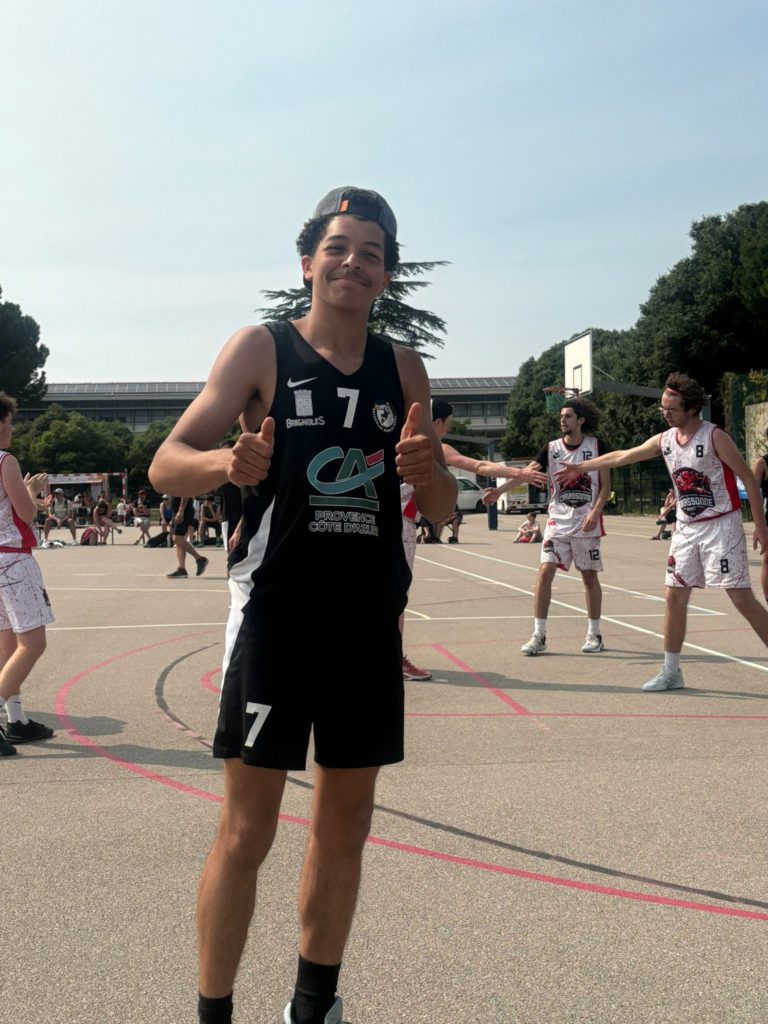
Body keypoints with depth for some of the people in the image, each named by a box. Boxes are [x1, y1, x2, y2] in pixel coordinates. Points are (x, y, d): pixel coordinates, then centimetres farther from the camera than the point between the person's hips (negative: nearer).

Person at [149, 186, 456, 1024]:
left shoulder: (403, 369, 10)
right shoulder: (261, 349, -1)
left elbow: (442, 510, 12)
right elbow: (165, 465, -7)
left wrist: (428, 473, -12)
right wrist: (225, 463, -29)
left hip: (370, 622, 5)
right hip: (274, 616, -4)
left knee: (345, 823, 13)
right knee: (247, 830, -2)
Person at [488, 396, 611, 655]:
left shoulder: (596, 446, -2)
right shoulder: (551, 448, 3)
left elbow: (605, 485, -1)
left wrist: (595, 512, -14)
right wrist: (500, 490, -22)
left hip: (586, 524, -2)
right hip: (557, 522, 2)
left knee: (589, 576, 7)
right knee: (545, 572, -8)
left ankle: (594, 634, 20)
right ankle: (539, 635, -3)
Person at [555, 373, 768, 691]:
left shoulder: (714, 436, -13)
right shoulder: (664, 440, 4)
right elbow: (620, 457, 14)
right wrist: (578, 468, 17)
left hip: (721, 525, -6)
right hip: (687, 528, 6)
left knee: (741, 597, -9)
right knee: (675, 595, 5)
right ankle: (671, 671, 14)